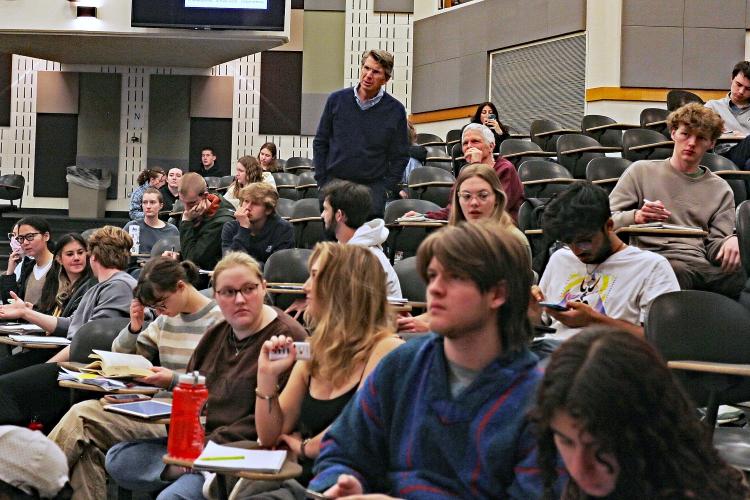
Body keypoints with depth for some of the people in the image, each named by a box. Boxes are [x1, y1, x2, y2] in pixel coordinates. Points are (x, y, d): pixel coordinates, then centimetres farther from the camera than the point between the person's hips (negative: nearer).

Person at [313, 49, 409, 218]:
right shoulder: (336, 100, 5)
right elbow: (320, 143, 10)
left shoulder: (395, 110, 2)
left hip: (373, 186, -1)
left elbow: (400, 156, 7)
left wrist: (386, 188, -3)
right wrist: (322, 181, 3)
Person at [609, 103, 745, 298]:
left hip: (702, 264, 3)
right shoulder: (641, 171, 17)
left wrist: (733, 241, -9)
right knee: (674, 271, -42)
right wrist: (636, 216, -12)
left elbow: (715, 247, 15)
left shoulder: (720, 189, 24)